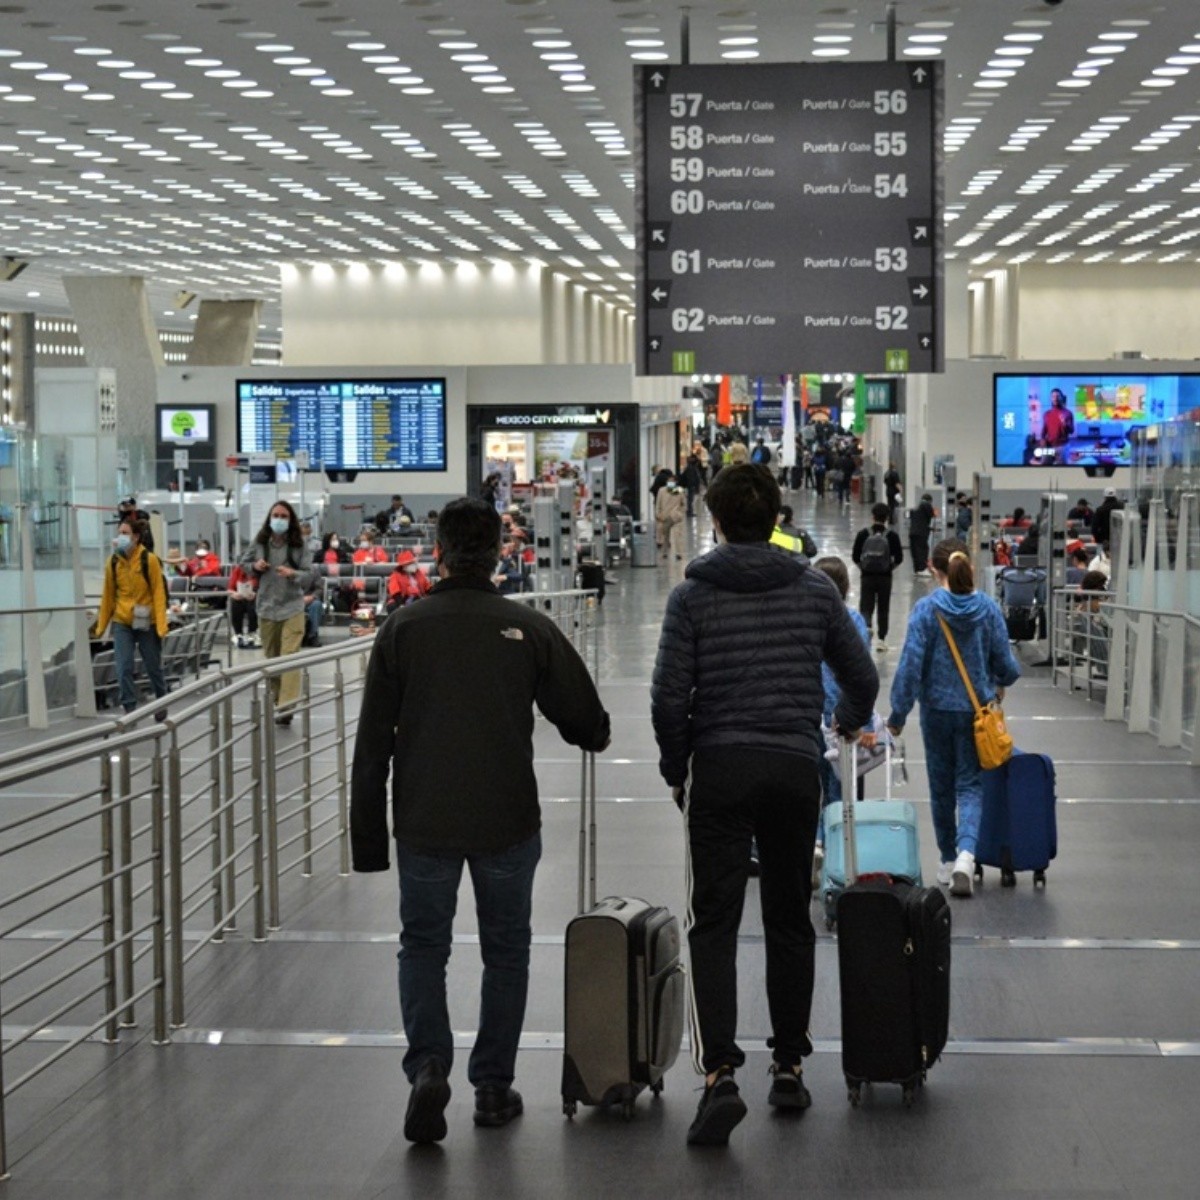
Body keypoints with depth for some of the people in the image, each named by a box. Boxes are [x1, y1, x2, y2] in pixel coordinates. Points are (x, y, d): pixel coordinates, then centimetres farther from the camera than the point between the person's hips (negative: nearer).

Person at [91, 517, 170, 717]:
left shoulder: (149, 560, -10)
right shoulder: (114, 562, 0)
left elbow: (158, 593, -11)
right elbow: (108, 596, 7)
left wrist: (161, 624, -17)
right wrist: (101, 626, 9)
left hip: (146, 623, -2)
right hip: (122, 622, 2)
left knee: (153, 666, 12)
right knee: (123, 668, -7)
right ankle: (129, 709, -2)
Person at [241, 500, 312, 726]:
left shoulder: (298, 545, -7)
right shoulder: (259, 542, -1)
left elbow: (309, 573, -7)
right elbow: (244, 563, 13)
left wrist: (293, 574, -26)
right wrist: (255, 566, -9)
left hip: (292, 606, -3)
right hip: (267, 605, 3)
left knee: (289, 656, -12)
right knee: (271, 655, 16)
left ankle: (286, 707, -18)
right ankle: (277, 694, 37)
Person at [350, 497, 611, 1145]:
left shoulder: (402, 629, -2)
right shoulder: (531, 630, -3)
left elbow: (372, 746, -1)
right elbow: (590, 727, 2)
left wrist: (368, 841, 4)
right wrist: (592, 732, 28)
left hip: (423, 824, 0)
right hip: (508, 823, 0)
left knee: (423, 946, 13)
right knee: (505, 950, 15)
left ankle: (428, 1067, -7)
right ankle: (494, 1087, 18)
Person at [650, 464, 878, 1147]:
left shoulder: (693, 596, -2)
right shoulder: (815, 589, 5)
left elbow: (670, 697, -7)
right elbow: (863, 678, 10)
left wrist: (676, 771, 8)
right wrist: (850, 724, 32)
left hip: (720, 770, -2)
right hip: (797, 769, 2)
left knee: (715, 923, -2)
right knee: (790, 922, 13)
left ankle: (720, 1071, -17)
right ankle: (789, 1068, 18)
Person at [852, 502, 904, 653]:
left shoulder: (863, 534, -7)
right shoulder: (892, 535, -7)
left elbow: (855, 556, -5)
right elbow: (899, 558, -6)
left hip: (867, 576, -1)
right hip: (885, 577, 1)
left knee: (866, 607, 3)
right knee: (883, 609, 13)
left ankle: (865, 628, -26)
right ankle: (881, 639, 19)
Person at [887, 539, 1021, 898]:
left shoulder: (926, 609, -12)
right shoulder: (988, 609, -5)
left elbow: (911, 664, -14)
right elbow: (1006, 663, -1)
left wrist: (898, 713, -6)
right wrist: (1001, 683, 23)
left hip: (937, 710, -1)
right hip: (977, 710, 1)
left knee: (941, 787, 15)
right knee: (970, 785, 5)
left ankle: (949, 861, 26)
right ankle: (966, 854, -19)